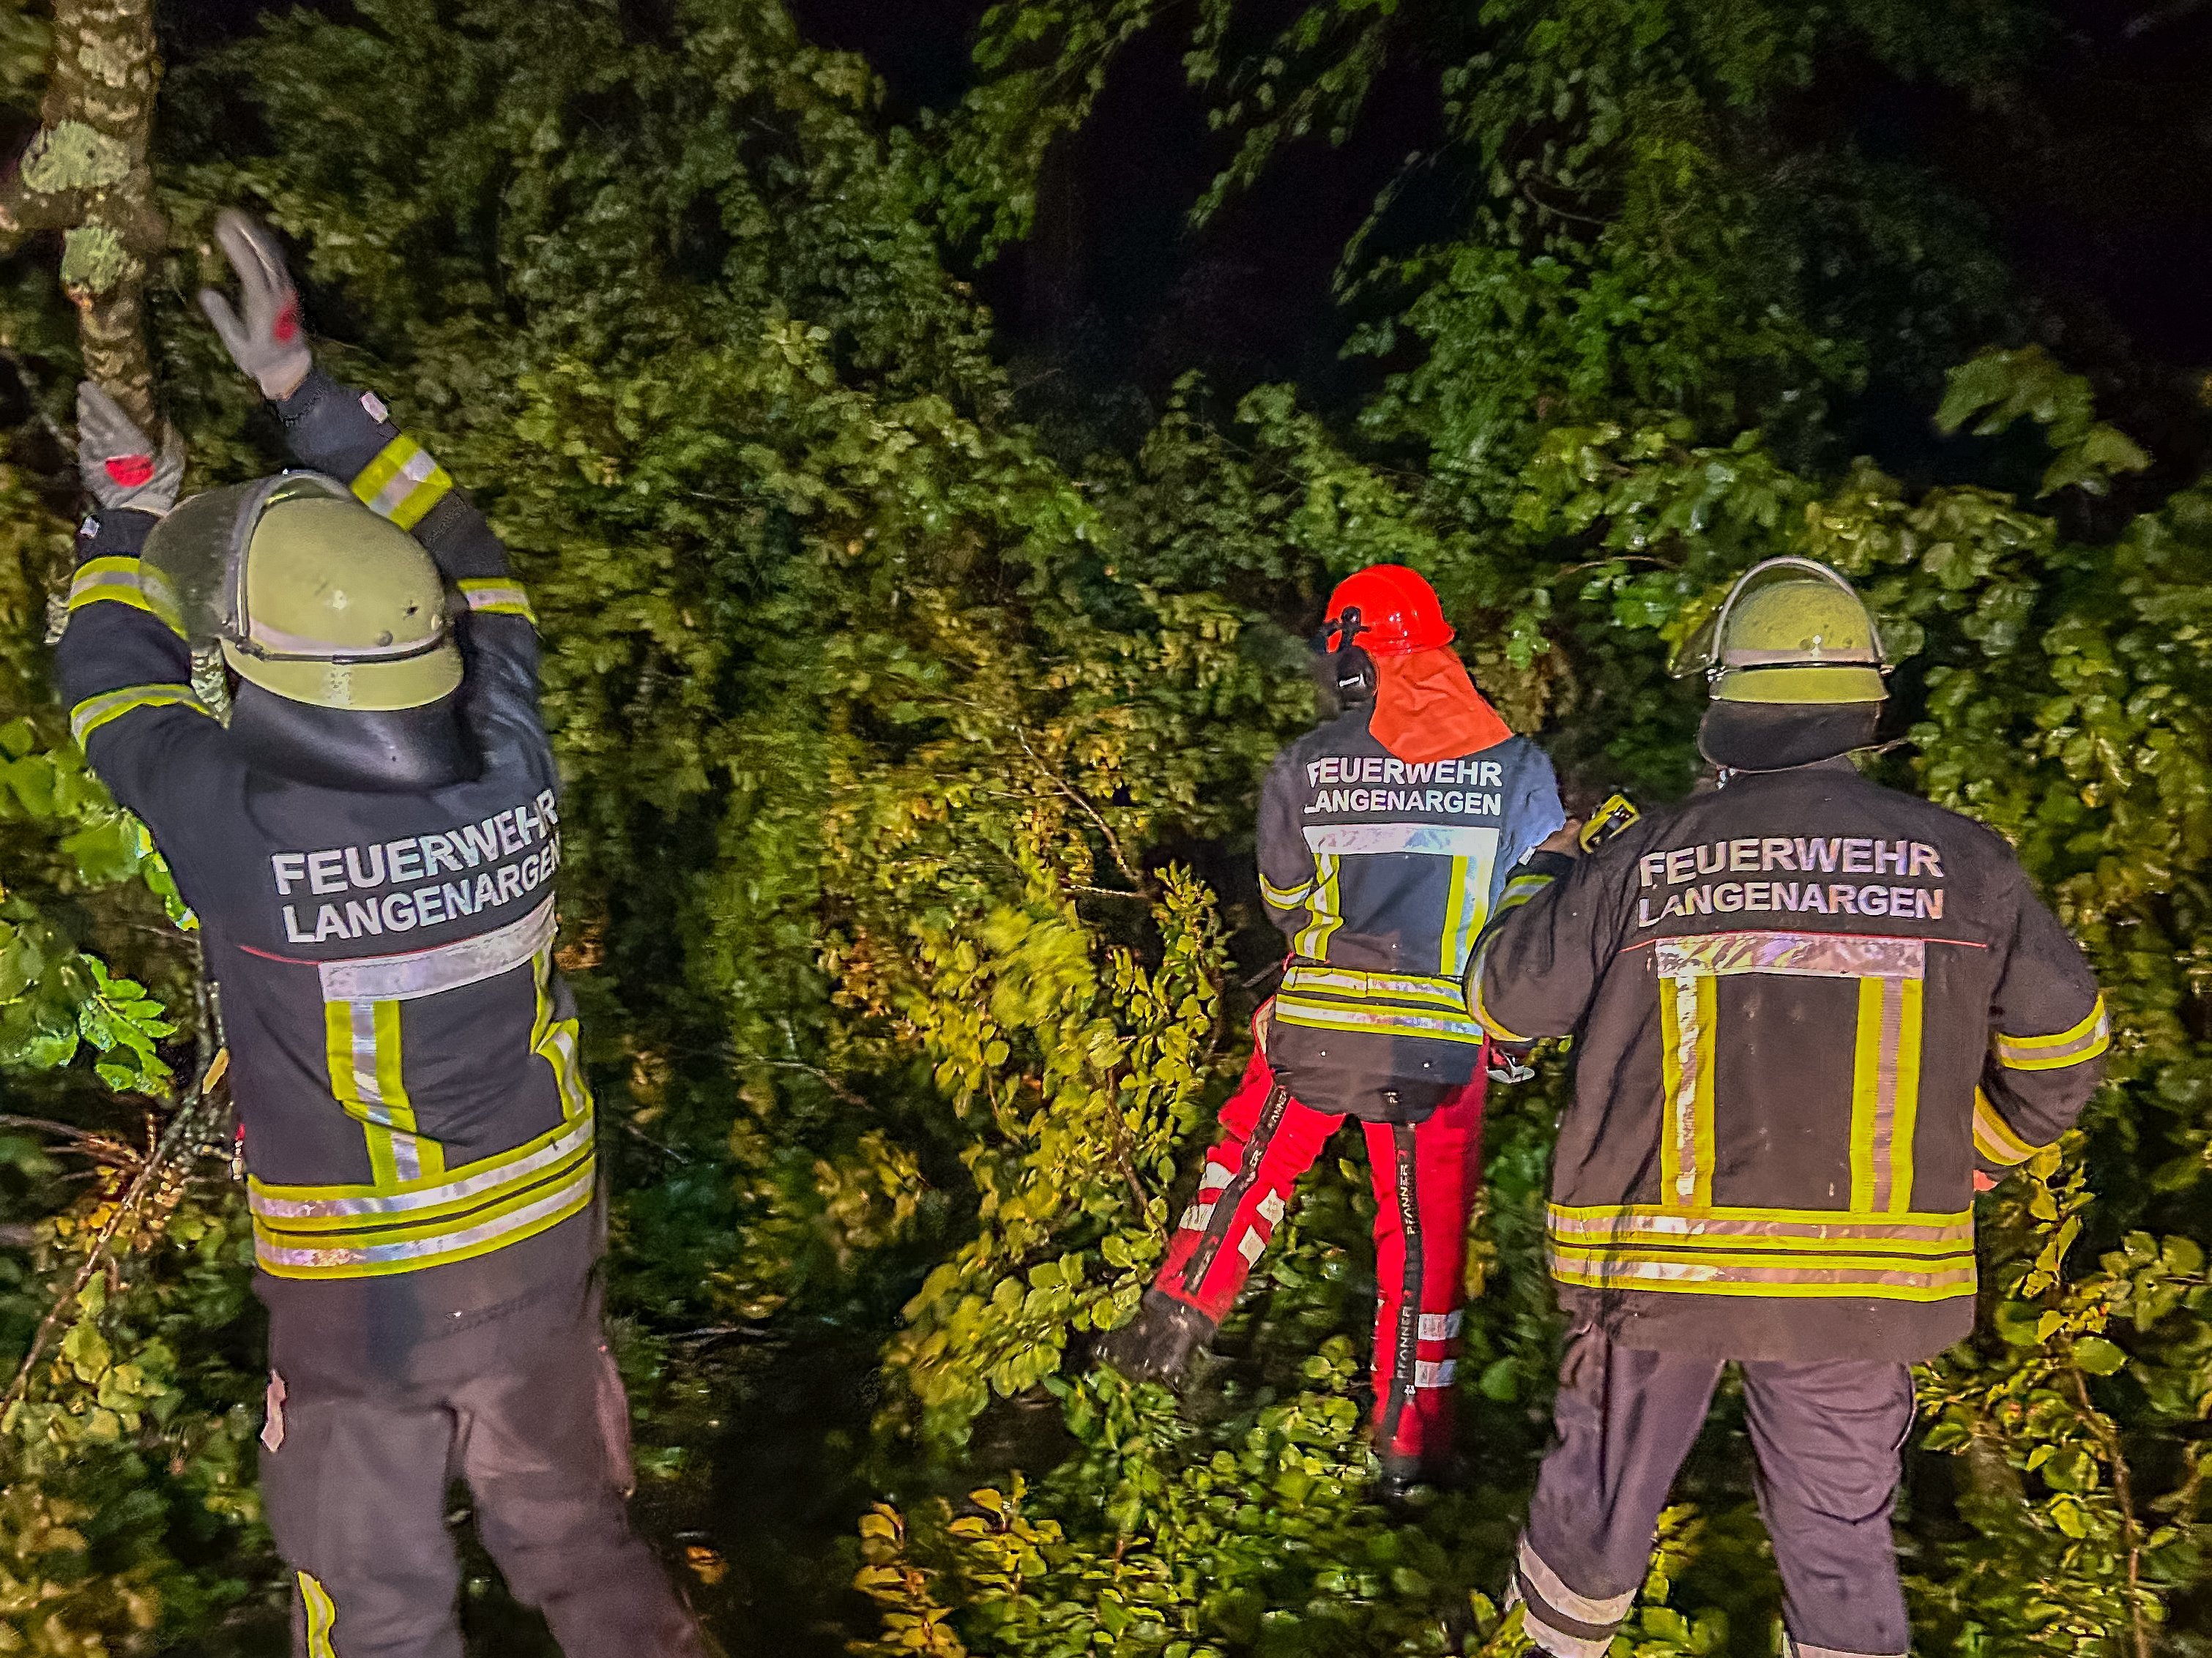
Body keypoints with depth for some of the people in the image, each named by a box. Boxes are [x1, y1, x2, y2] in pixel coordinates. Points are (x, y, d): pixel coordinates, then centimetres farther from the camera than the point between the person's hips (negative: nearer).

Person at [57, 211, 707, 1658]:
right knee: (572, 1531, 25)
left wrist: (130, 508, 14)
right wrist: (303, 384, 5)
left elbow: (114, 685, -3)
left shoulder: (240, 831, -25)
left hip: (355, 1283, -3)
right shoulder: (514, 774, -19)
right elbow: (466, 566, -1)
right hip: (541, 1241, 3)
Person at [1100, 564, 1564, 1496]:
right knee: (1424, 1234, 13)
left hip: (1315, 1023, 0)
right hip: (1443, 1041, 0)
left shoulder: (1306, 767, -6)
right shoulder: (1517, 766, -4)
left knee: (1252, 1162, 25)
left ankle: (1173, 1326, 29)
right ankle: (1408, 1443, 25)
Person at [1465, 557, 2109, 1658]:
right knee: (1840, 1528, 17)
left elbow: (1507, 998, 0)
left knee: (1604, 1489, 20)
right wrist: (1979, 1152, 23)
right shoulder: (1959, 861, -4)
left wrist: (1550, 882, 17)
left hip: (1653, 1254, 0)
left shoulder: (1643, 861, -10)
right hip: (1864, 1274, 1)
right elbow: (2059, 1044, 5)